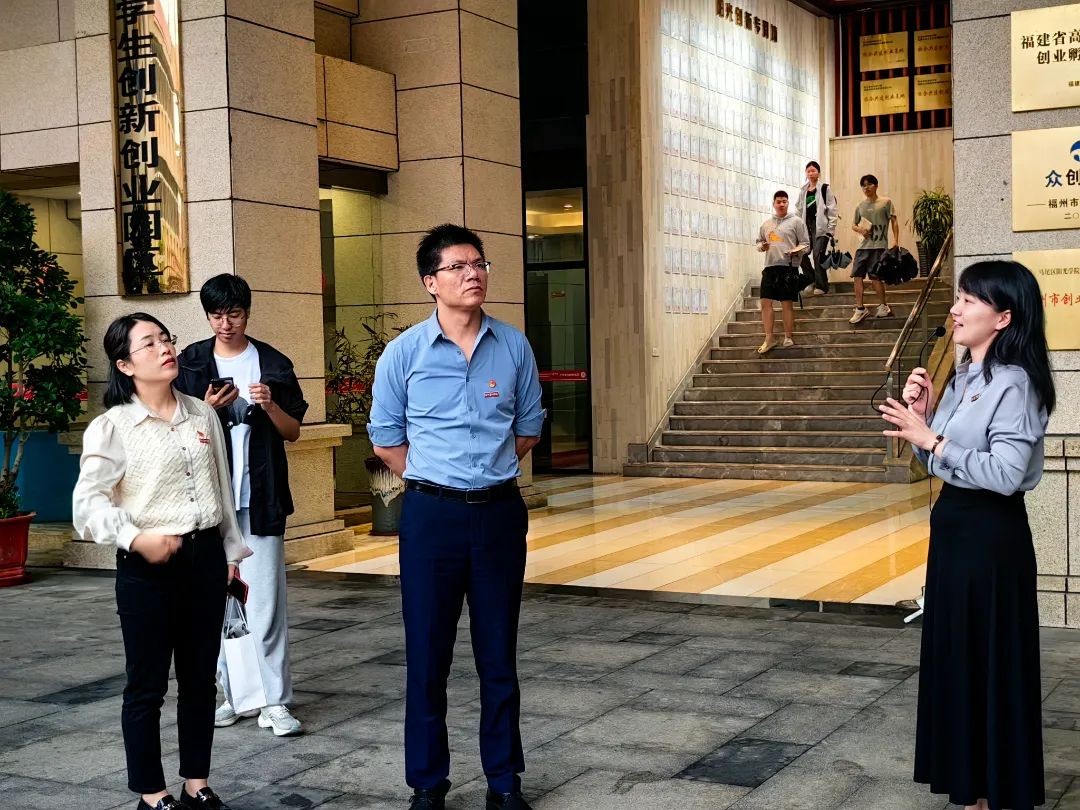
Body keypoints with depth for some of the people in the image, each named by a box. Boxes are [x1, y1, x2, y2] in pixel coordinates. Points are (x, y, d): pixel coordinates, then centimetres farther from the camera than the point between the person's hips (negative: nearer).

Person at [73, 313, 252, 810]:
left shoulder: (202, 415, 8)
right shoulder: (111, 427, -8)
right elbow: (88, 503, -13)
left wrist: (231, 553, 16)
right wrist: (137, 539, -26)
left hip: (205, 556, 5)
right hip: (147, 566, -5)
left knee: (200, 679, 12)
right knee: (147, 685, 4)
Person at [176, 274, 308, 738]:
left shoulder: (273, 364, 5)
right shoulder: (192, 363, 7)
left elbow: (293, 432, 7)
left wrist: (270, 406, -12)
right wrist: (208, 408, -12)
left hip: (259, 497, -1)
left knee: (265, 599, -6)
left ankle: (275, 701, -2)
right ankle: (234, 693, 16)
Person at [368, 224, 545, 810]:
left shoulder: (514, 346, 2)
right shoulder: (404, 352, -3)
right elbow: (386, 439, 5)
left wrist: (487, 472, 11)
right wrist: (435, 481, 8)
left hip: (500, 513, 2)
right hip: (432, 515, -1)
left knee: (499, 655, 9)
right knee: (427, 656, 4)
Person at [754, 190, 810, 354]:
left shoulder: (796, 221, 3)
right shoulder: (766, 224, 16)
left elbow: (805, 244, 2)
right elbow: (759, 241, 24)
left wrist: (796, 251, -17)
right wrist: (761, 246, 1)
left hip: (788, 267, -4)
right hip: (770, 267, 4)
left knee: (787, 303, -1)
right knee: (765, 302, -2)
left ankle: (788, 338, 8)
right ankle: (769, 339, 4)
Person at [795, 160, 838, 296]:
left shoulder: (825, 189, 1)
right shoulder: (803, 191, 16)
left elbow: (832, 209, -3)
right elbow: (799, 210, 17)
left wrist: (831, 228, -10)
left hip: (821, 226, -5)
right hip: (807, 225, 5)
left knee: (818, 255, -12)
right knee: (802, 254, -4)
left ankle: (821, 285, -5)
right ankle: (811, 281, 13)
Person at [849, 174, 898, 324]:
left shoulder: (886, 202, 2)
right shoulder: (860, 206, 15)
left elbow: (894, 221, 0)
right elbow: (853, 225, 22)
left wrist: (895, 240, -11)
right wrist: (860, 230, -1)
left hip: (879, 245, -5)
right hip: (863, 245, 5)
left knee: (874, 275, -8)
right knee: (857, 275, -2)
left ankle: (884, 306, 10)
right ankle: (860, 308, 4)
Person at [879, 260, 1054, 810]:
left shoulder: (1014, 383, -16)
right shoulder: (963, 378, 11)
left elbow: (1005, 473, -25)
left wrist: (931, 439, -23)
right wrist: (921, 417, -2)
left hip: (991, 536, -9)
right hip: (953, 528, 9)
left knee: (991, 663, 2)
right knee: (955, 658, 15)